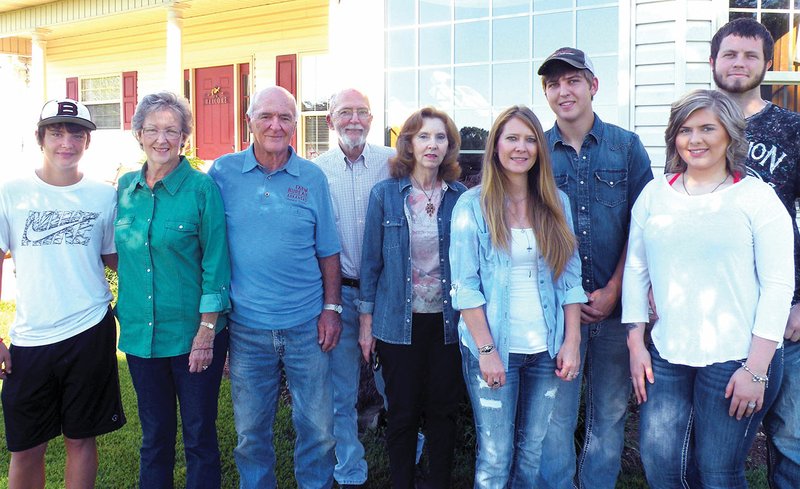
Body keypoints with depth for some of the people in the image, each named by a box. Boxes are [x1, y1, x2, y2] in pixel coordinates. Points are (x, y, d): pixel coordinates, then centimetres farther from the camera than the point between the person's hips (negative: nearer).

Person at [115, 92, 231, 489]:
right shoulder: (125, 188, 6)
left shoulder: (202, 188, -9)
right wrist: (125, 315, 9)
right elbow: (122, 255, 15)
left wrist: (207, 330, -14)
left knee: (199, 435, 9)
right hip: (140, 333, 4)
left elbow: (215, 264, -10)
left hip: (193, 335, -4)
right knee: (154, 434, 18)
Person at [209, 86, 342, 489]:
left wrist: (331, 308, 0)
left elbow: (327, 251, 5)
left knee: (318, 428, 10)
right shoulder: (223, 172, -1)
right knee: (251, 429, 15)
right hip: (247, 326, 0)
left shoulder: (312, 177, 1)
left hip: (307, 324, 0)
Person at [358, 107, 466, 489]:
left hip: (448, 322, 1)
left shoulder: (462, 197, 0)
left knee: (443, 410, 12)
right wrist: (366, 321, 0)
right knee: (402, 412, 10)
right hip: (400, 321, -1)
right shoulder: (385, 194, -3)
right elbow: (371, 261, 0)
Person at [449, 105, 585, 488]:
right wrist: (487, 350, -13)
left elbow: (570, 278, 6)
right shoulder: (472, 205, -5)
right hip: (494, 349, -3)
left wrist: (572, 341, -1)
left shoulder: (557, 203, 6)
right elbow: (465, 285, -9)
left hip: (547, 349, 3)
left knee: (536, 452, 13)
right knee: (495, 457, 5)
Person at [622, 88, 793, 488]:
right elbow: (635, 270, 10)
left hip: (736, 359, -3)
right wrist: (635, 344, 6)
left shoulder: (756, 196, -3)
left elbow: (778, 285, -6)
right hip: (666, 356, 3)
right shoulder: (654, 193, 7)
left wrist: (756, 369, -11)